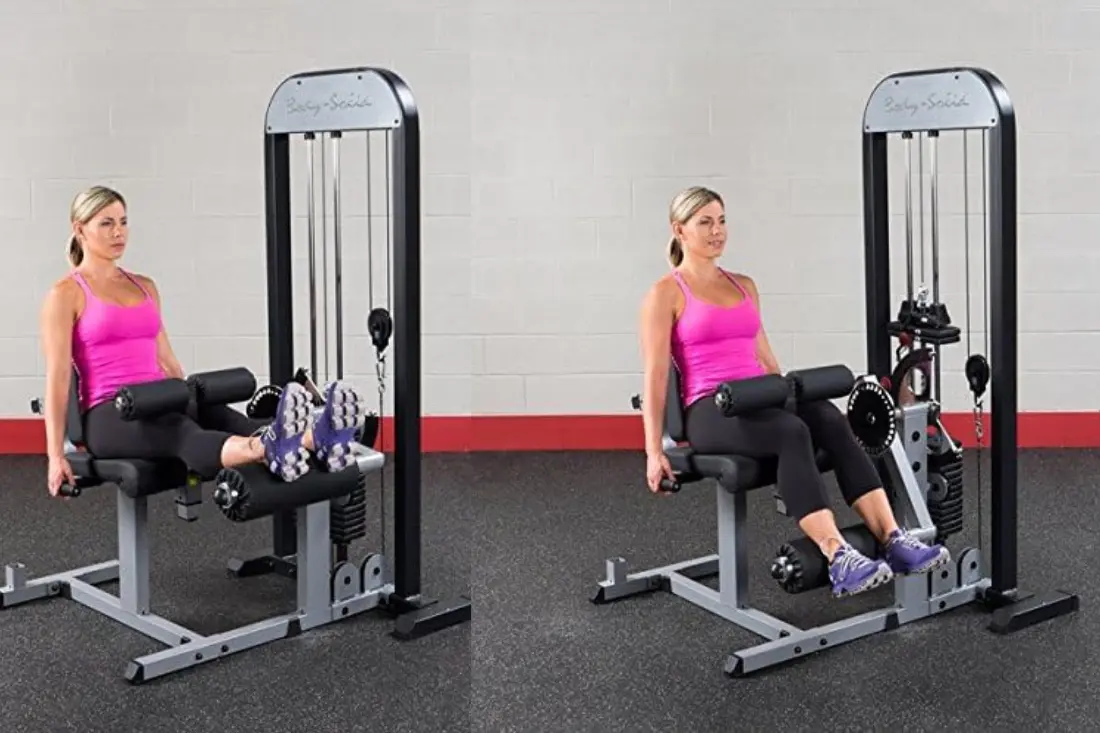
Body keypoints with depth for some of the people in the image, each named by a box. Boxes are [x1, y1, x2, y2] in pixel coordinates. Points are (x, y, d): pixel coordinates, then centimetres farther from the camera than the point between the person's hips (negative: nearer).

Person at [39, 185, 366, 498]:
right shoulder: (65, 294, 0)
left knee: (227, 419, -28)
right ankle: (267, 452, -71)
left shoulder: (145, 287, 20)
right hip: (109, 416, -6)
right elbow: (58, 376, -6)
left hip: (160, 402, 6)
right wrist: (56, 455, -11)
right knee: (185, 434, -39)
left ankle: (317, 440, -58)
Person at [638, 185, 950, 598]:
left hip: (760, 400, 6)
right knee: (791, 433, -36)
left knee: (831, 421, -27)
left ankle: (893, 540, -37)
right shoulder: (665, 294, 1)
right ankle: (838, 560, -47)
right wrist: (654, 451, -12)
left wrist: (793, 399, 17)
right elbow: (655, 375, -5)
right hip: (711, 412, -6)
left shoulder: (744, 286, 20)